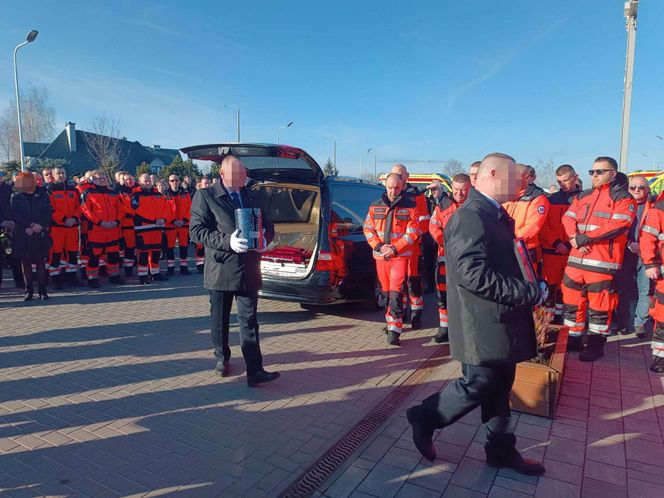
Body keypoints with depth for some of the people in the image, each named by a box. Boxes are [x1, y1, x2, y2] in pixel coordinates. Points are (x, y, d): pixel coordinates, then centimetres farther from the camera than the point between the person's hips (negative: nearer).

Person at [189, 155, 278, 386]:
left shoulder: (254, 197, 11)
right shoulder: (205, 196, -1)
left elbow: (268, 226, 16)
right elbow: (196, 231, -9)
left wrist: (265, 238, -8)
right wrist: (227, 241, -22)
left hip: (249, 271, 2)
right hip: (220, 270, -1)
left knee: (249, 321, 0)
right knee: (220, 319, 14)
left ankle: (255, 371, 1)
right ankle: (222, 358, 36)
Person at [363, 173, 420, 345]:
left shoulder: (410, 206, -1)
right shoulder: (375, 206, 9)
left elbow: (412, 232, -6)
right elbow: (368, 229, 6)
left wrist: (395, 248, -15)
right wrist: (380, 246, -9)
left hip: (401, 256, -4)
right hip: (380, 256, 4)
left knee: (396, 293, -13)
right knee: (386, 292, 15)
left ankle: (394, 330, -11)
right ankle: (391, 322, 31)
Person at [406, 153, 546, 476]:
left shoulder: (495, 215, 12)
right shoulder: (470, 217, -21)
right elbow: (475, 275, -29)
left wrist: (531, 290, 6)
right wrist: (531, 293, -23)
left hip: (500, 321, 10)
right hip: (484, 325, -10)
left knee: (500, 387, 18)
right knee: (478, 385, 3)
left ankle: (501, 450, 33)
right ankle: (425, 417, 23)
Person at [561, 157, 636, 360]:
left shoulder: (622, 197, -1)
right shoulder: (582, 196, 17)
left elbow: (618, 225, -14)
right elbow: (568, 218, 9)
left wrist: (586, 238, -15)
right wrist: (575, 239, -11)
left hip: (602, 261, -6)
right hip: (576, 258, 6)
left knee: (599, 304, 1)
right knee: (572, 300, 12)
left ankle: (595, 345, 15)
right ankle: (573, 339, 25)